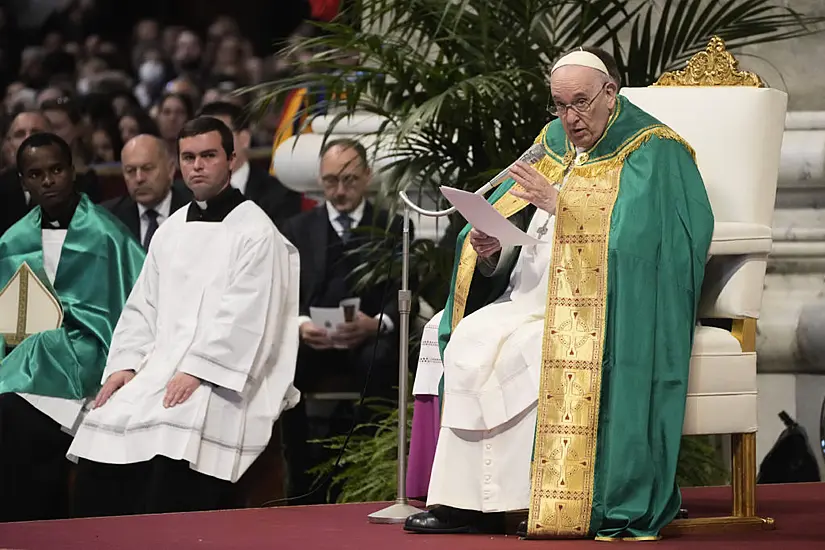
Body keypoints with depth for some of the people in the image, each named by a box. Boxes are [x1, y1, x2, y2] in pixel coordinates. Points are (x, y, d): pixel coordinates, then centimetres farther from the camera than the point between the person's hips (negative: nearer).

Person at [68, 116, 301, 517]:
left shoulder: (255, 231, -1)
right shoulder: (170, 231, 21)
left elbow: (243, 316, -10)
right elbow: (142, 307, 19)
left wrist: (197, 372, -18)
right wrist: (125, 364, 2)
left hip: (219, 378, -6)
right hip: (159, 370, 6)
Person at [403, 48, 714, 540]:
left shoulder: (650, 153, -2)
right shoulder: (554, 147, 19)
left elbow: (626, 234, -17)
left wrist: (558, 203, -19)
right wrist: (489, 249, -5)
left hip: (598, 304, -7)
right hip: (533, 294, 7)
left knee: (504, 351, -29)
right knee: (469, 337, -22)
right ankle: (467, 500, -25)